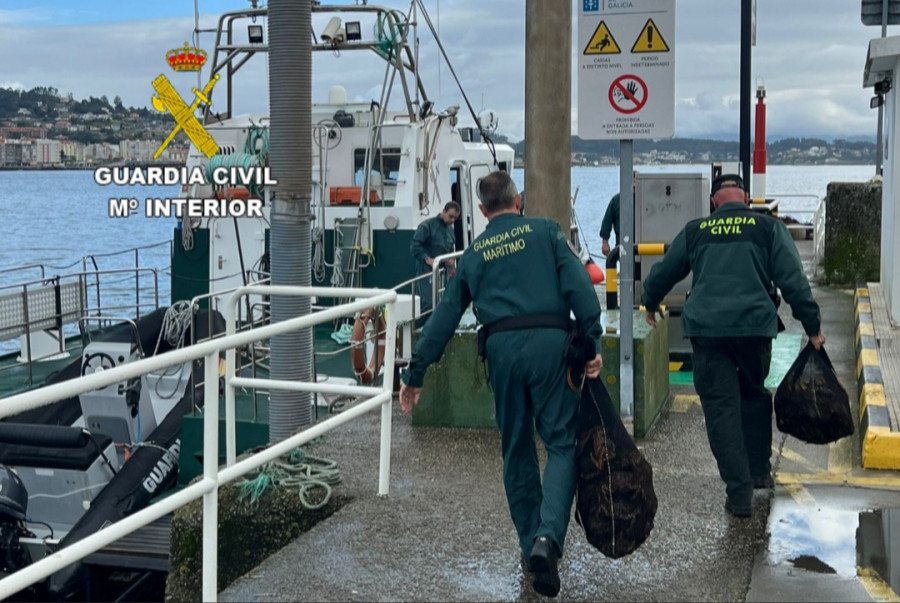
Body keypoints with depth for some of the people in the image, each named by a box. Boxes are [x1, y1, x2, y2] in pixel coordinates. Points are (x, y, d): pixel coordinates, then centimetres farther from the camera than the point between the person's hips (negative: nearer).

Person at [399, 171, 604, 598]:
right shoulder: (546, 231, 10)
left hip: (502, 348, 3)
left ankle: (530, 544, 20)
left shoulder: (474, 252, 17)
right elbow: (579, 286, -5)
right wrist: (592, 342, -6)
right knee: (562, 442, 0)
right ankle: (547, 536, -20)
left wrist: (415, 375, 21)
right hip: (550, 342, -2)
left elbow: (444, 318, 17)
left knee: (516, 450, 15)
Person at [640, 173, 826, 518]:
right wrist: (813, 327, 5)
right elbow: (793, 280, 0)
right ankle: (759, 471, 26)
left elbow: (662, 273, 21)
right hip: (755, 326, 0)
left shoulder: (695, 231, 11)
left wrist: (650, 304, 39)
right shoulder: (768, 227, 6)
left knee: (720, 407, 2)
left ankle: (739, 492, 0)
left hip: (706, 329, 0)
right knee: (754, 394, 23)